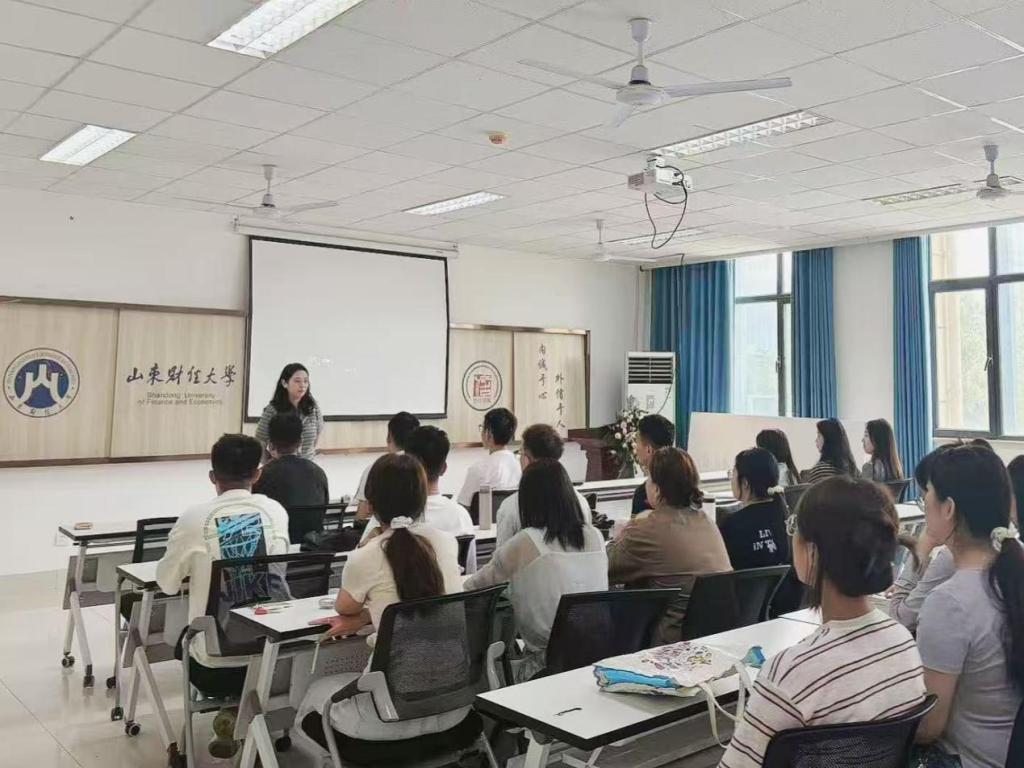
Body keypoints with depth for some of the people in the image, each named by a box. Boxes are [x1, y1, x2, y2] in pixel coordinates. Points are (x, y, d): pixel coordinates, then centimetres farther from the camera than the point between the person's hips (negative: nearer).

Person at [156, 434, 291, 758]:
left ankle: (234, 714, 19)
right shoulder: (276, 511, -3)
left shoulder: (195, 518, -12)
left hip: (214, 664, -2)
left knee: (186, 642, 33)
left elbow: (168, 584, 0)